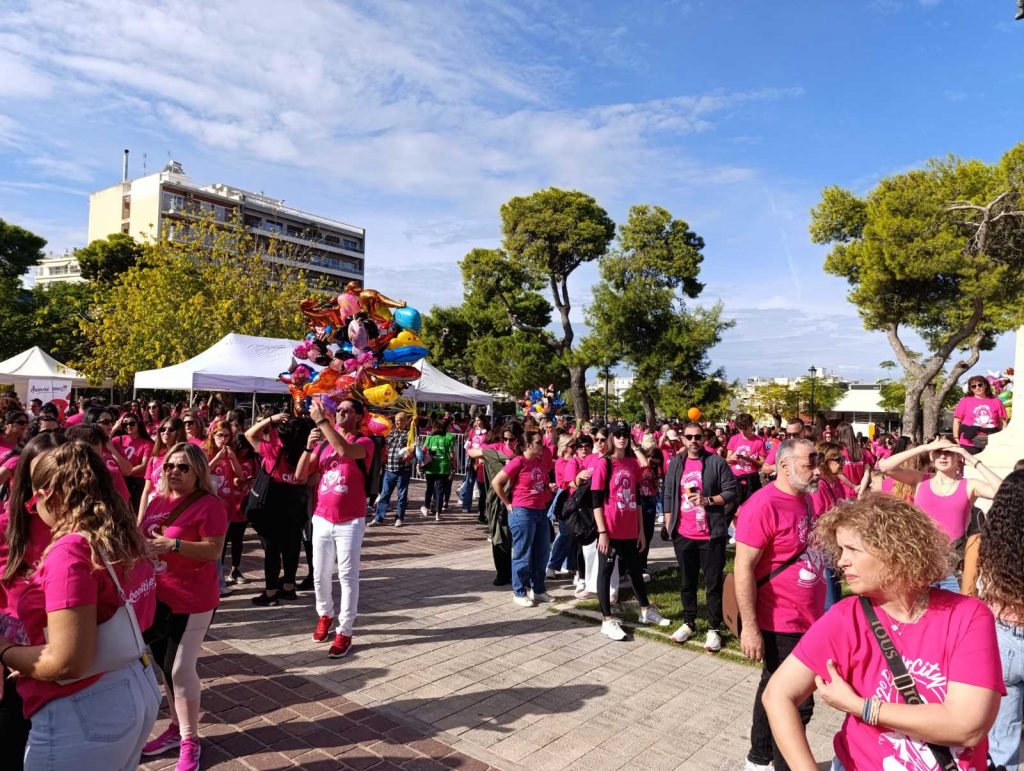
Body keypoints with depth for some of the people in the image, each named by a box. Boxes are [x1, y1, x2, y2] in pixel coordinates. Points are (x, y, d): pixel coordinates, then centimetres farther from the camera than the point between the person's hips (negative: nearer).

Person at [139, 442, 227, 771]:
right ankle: (176, 728, 35)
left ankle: (190, 741, 16)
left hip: (192, 601, -8)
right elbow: (145, 537, 21)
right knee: (166, 665, 17)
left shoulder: (209, 504, -16)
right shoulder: (158, 501, 8)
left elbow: (214, 550, -21)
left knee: (181, 669, -2)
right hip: (158, 597, 8)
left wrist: (173, 545, -29)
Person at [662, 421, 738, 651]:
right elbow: (668, 496, 11)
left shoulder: (716, 462, -5)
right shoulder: (675, 464, 7)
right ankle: (688, 623, 29)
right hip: (683, 535, 4)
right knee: (686, 582, 15)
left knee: (713, 583, 4)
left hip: (711, 534, -4)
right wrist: (669, 525, 9)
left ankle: (714, 628, 17)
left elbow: (731, 492, -6)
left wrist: (708, 500, -20)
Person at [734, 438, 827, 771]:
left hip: (808, 619, 9)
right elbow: (743, 567, -24)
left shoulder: (804, 498, 5)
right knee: (795, 705, 3)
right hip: (781, 626, -9)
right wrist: (749, 627, -24)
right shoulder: (763, 505, -22)